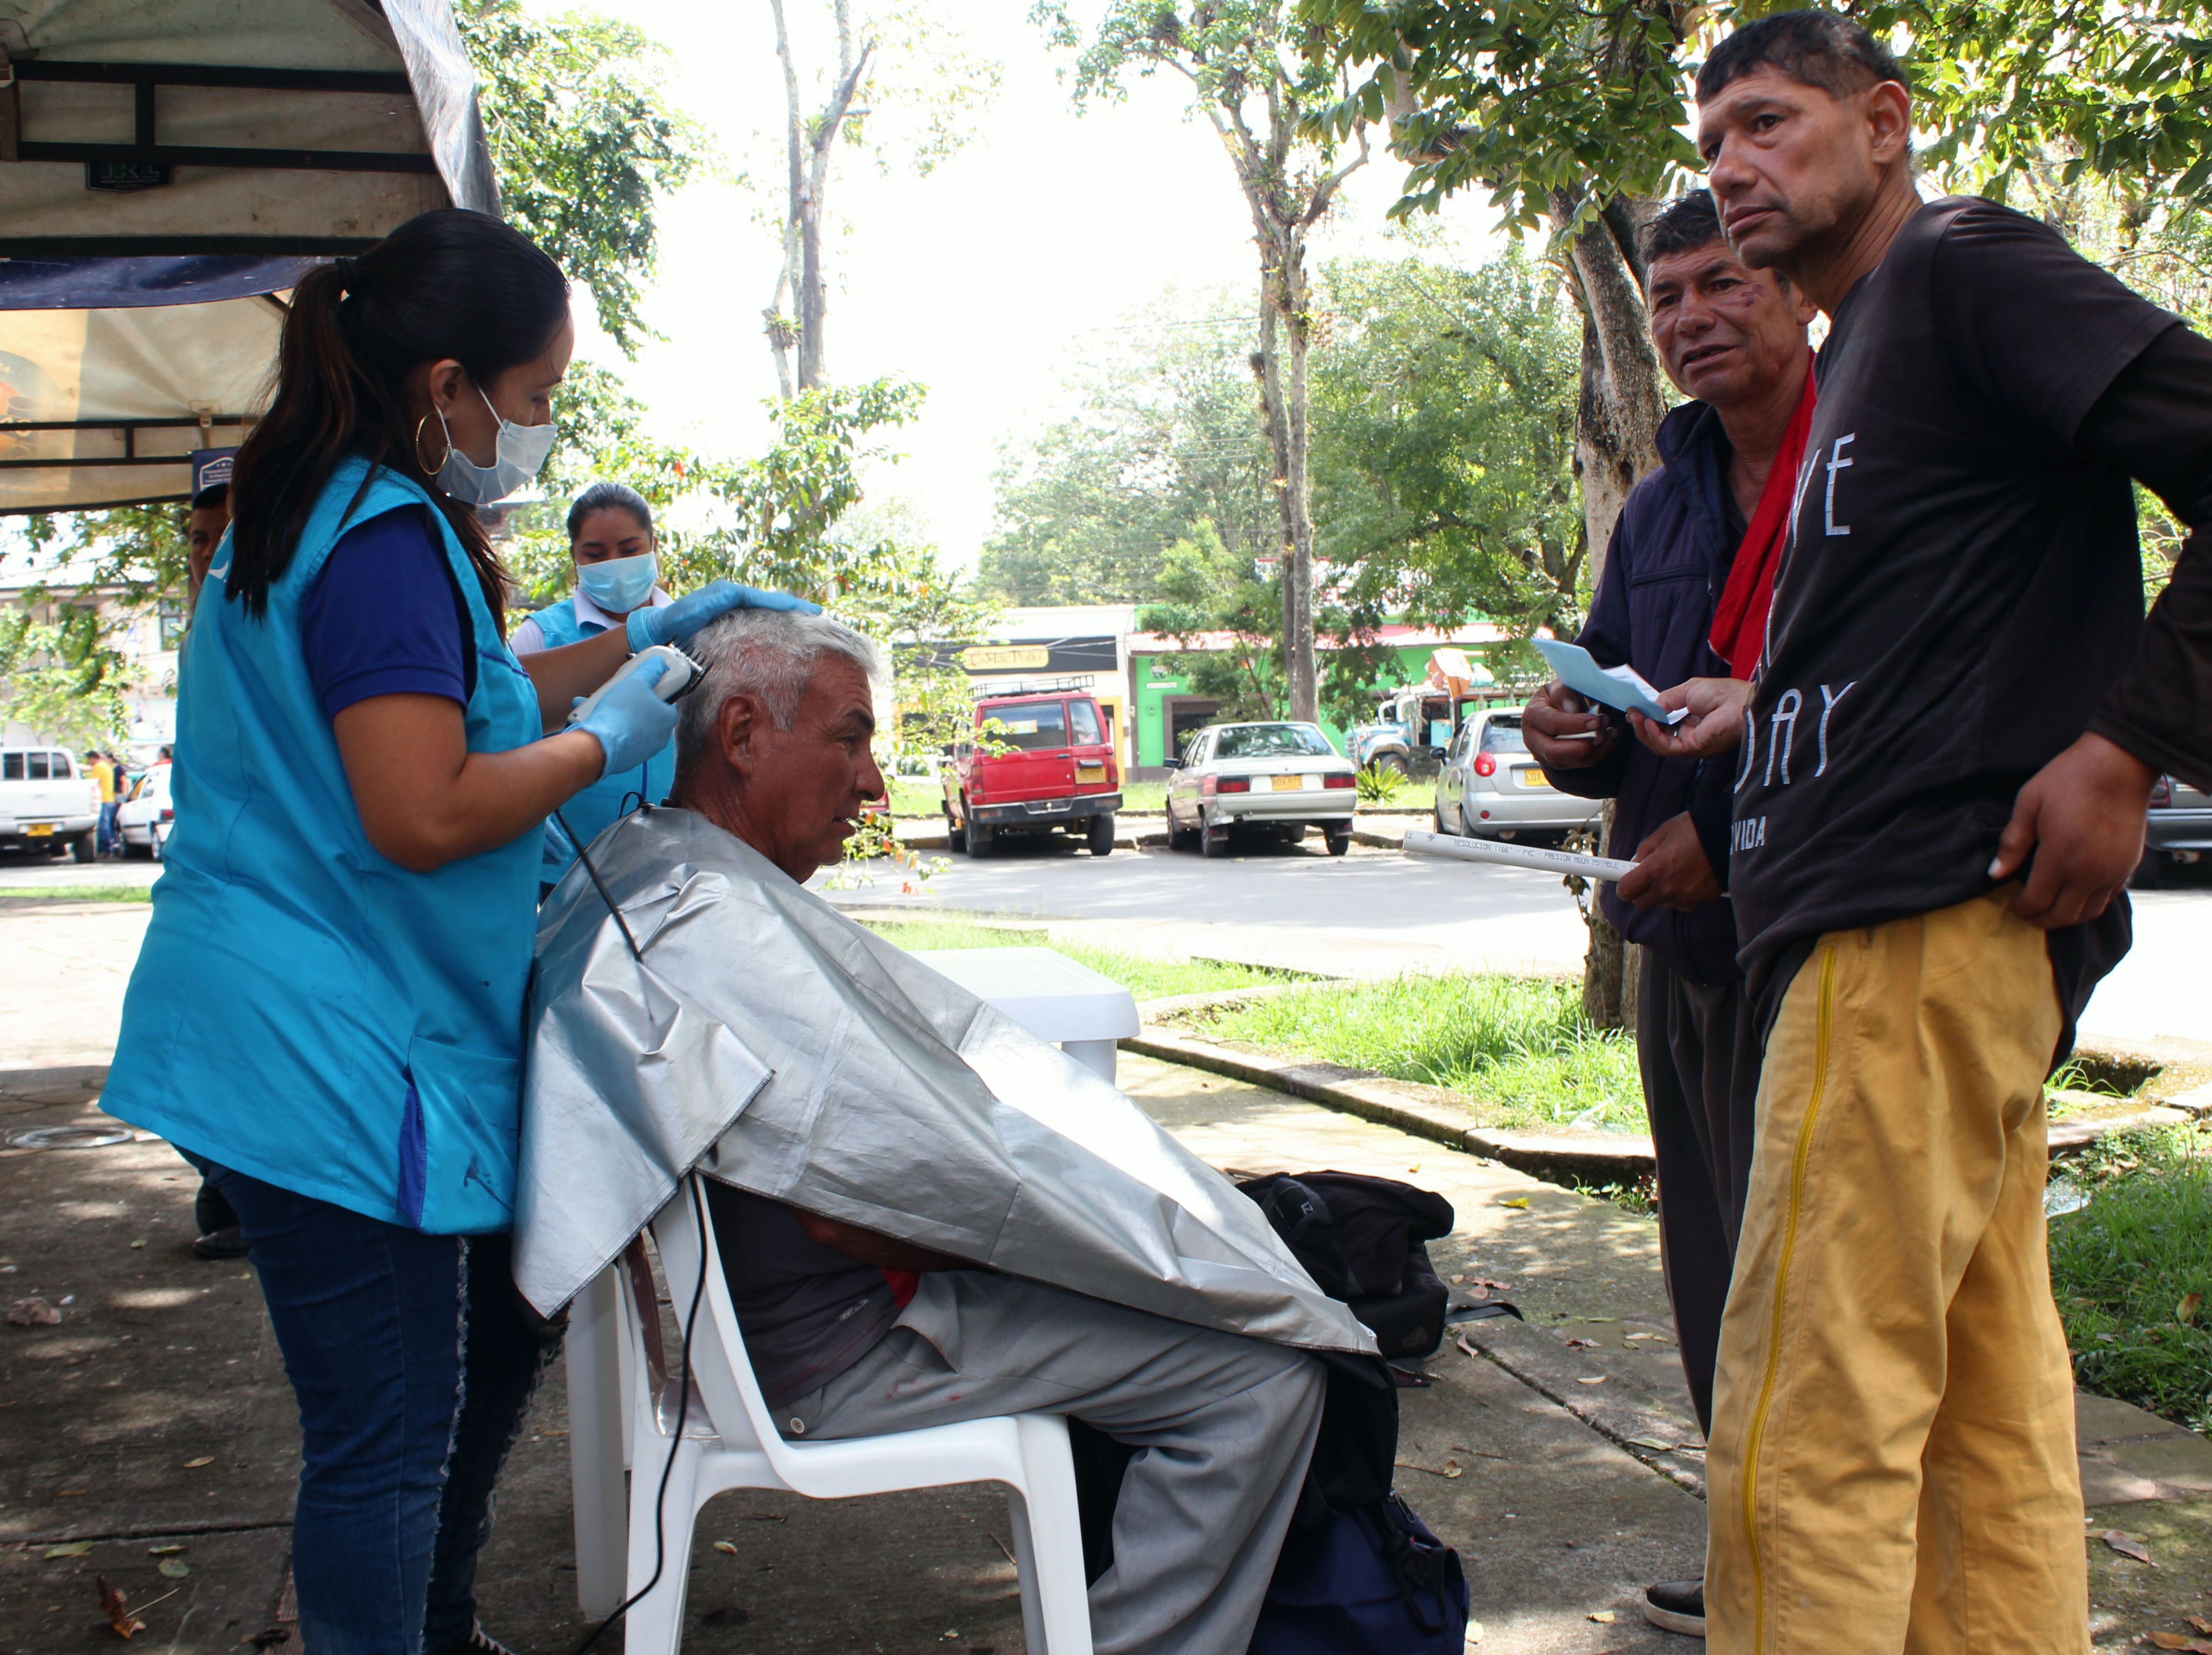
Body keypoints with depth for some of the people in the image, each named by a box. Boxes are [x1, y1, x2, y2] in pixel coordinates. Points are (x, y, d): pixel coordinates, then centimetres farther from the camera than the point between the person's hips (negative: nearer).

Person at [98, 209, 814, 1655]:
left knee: (498, 1334, 22)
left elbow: (434, 705, 27)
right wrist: (604, 741, -12)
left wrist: (645, 637, 23)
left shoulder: (324, 515, 15)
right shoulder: (388, 537, -19)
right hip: (333, 1060, -11)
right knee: (388, 1438, -2)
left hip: (309, 1044, 11)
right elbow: (424, 813, -27)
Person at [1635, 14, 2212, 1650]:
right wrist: (1761, 706, 18)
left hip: (1927, 908, -11)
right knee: (1985, 1393, 15)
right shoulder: (1868, 351, 24)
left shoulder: (1968, 268, -5)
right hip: (1910, 917, 11)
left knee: (1806, 1427, -9)